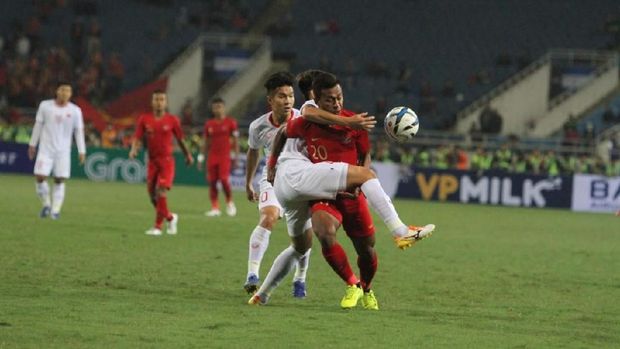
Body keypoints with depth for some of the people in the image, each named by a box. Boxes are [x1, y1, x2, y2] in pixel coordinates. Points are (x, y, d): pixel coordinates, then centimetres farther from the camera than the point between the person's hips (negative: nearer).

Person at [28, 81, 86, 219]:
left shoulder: (75, 111, -1)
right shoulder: (45, 106, 0)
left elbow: (79, 132, 3)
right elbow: (38, 125, 9)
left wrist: (82, 152, 0)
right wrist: (32, 144, 11)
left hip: (63, 151, 0)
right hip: (46, 149, 0)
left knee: (60, 180, -3)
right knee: (40, 177, -9)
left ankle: (55, 210, 4)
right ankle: (46, 204, 12)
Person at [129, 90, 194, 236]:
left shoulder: (172, 120, -2)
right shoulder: (144, 119, 2)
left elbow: (180, 140, 10)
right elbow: (137, 138, 0)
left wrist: (188, 155, 19)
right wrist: (134, 150, -19)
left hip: (167, 160, -4)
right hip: (152, 160, 4)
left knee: (161, 190, -18)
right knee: (152, 193, 6)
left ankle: (158, 226, -14)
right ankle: (170, 218, 29)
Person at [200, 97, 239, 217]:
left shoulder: (230, 122, 1)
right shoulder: (209, 124, 11)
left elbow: (235, 140, 1)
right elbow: (207, 143, 16)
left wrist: (236, 156, -4)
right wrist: (202, 157, 12)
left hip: (225, 156, -4)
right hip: (212, 156, 4)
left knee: (224, 180, -15)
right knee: (212, 181, -2)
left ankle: (230, 203, 8)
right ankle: (215, 208, 3)